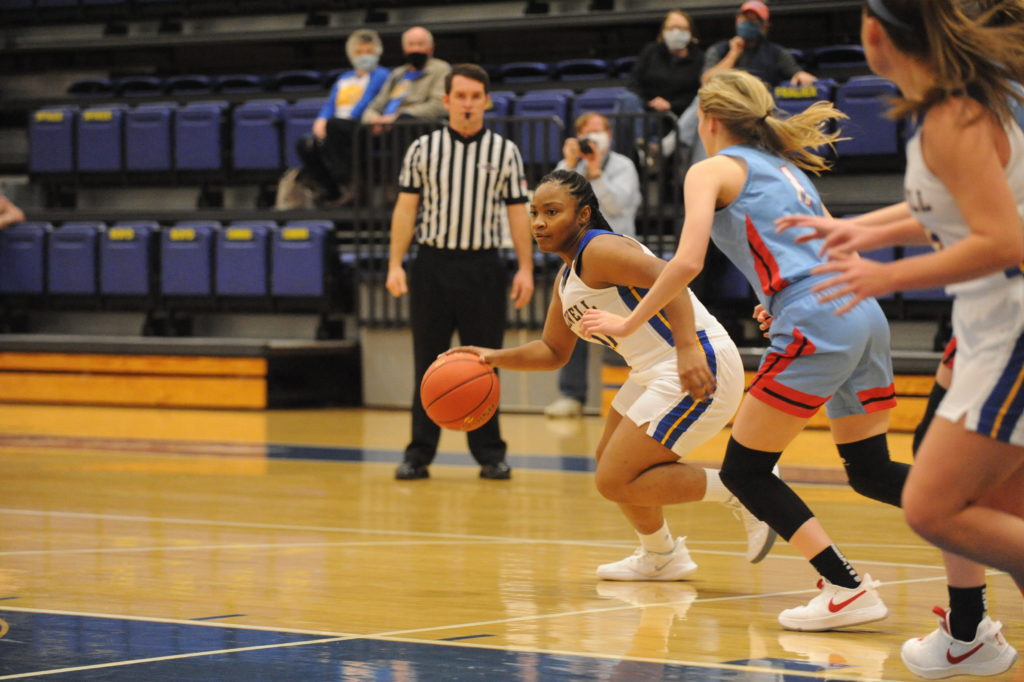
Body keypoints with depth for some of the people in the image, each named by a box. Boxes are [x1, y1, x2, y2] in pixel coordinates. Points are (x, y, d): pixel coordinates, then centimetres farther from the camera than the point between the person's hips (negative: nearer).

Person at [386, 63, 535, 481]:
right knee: (428, 364, 3)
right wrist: (395, 264, -4)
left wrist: (525, 269, -3)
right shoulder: (423, 149, 4)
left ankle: (490, 453, 12)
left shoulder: (505, 152, 4)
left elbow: (517, 212, 4)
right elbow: (405, 208, 4)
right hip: (432, 263, 0)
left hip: (482, 268, 0)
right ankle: (419, 454, 8)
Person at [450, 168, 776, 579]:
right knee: (609, 463, 24)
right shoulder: (566, 280, 18)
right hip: (657, 371, 11)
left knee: (615, 482, -10)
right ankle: (661, 558, 41)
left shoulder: (599, 250, -13)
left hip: (699, 367, -11)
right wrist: (497, 358, 10)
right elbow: (553, 350, 27)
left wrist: (687, 349, -39)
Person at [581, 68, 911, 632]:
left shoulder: (713, 170, 5)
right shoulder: (785, 168, 27)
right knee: (871, 472, 16)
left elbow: (687, 263, -8)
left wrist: (627, 323, 2)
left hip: (817, 327, -8)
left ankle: (848, 589, -6)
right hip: (864, 316, 8)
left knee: (744, 472, 2)